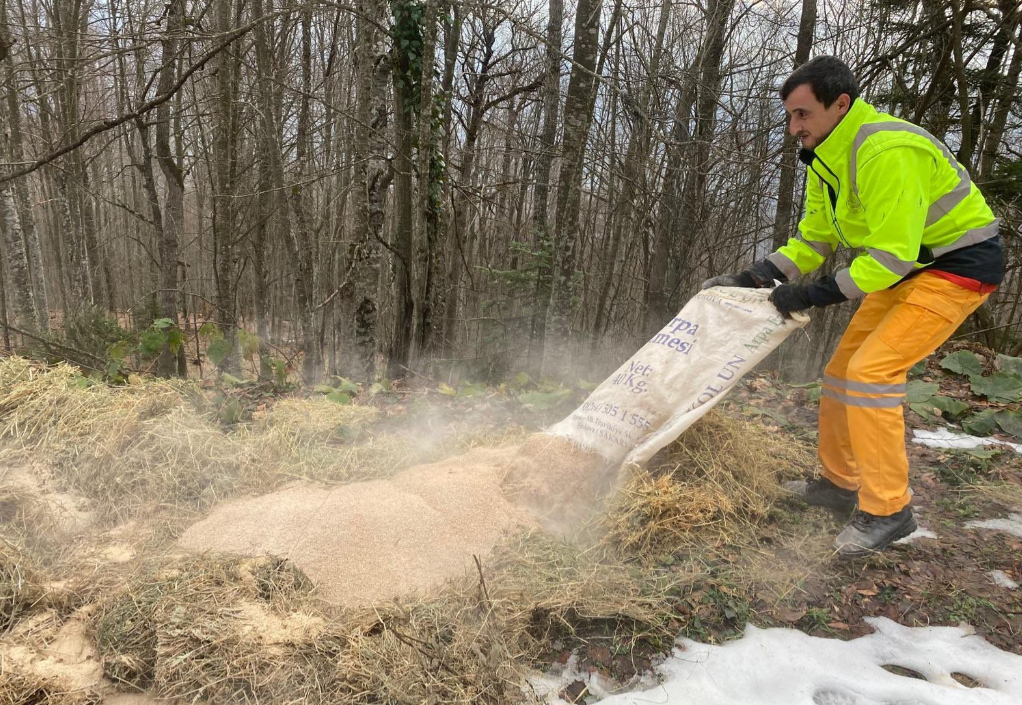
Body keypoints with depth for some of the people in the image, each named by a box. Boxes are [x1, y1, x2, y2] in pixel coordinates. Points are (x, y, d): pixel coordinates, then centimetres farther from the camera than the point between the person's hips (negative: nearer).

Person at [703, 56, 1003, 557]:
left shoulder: (887, 151, -28)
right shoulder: (825, 160, 2)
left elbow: (892, 254, -29)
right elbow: (811, 242, 6)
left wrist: (814, 295, -26)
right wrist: (751, 278, -5)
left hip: (960, 265, -9)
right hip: (906, 268, 10)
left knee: (872, 370, -20)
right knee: (844, 368, 8)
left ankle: (887, 510, -8)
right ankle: (840, 483, 21)